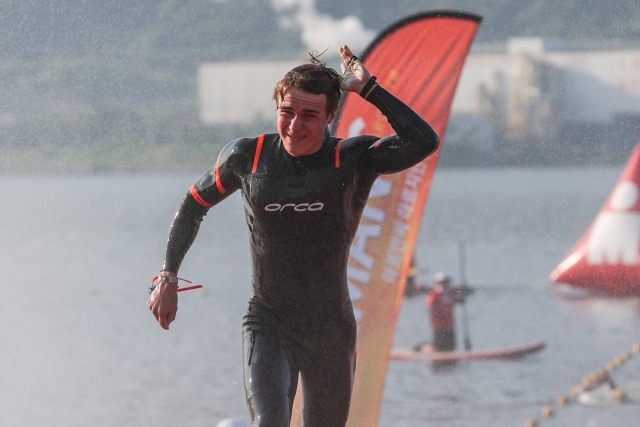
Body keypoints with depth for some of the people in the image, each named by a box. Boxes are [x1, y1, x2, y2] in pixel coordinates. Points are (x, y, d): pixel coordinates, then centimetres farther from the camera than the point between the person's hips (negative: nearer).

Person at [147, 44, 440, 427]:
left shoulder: (354, 159, -8)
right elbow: (195, 205, 15)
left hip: (332, 330, 1)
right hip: (268, 324, -1)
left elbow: (424, 143, -26)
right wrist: (168, 278, 8)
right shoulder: (247, 157, -2)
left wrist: (367, 88, -20)